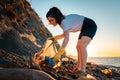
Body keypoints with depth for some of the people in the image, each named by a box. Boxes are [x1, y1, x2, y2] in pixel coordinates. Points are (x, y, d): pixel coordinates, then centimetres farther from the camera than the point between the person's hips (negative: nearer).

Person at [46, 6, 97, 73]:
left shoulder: (65, 21, -29)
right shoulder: (62, 22, 0)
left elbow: (67, 38, -41)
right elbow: (64, 35, 14)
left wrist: (59, 53, -46)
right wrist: (54, 38, 1)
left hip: (90, 26, -10)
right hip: (85, 28, 10)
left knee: (82, 45, -24)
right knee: (78, 47, 9)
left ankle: (83, 69, -24)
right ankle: (79, 68, 11)